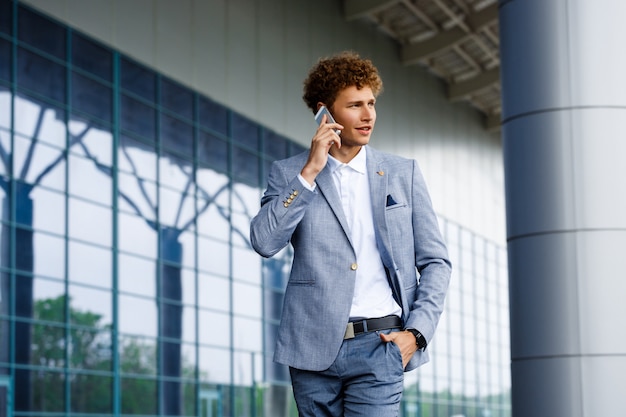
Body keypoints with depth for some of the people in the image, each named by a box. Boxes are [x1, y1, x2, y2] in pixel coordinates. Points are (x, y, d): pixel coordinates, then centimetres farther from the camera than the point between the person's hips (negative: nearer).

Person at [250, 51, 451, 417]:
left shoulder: (403, 173, 10)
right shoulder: (289, 174, 8)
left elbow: (436, 262, 10)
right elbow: (264, 242, -8)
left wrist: (416, 333, -3)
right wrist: (310, 172, -9)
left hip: (378, 345, -1)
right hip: (313, 348, 1)